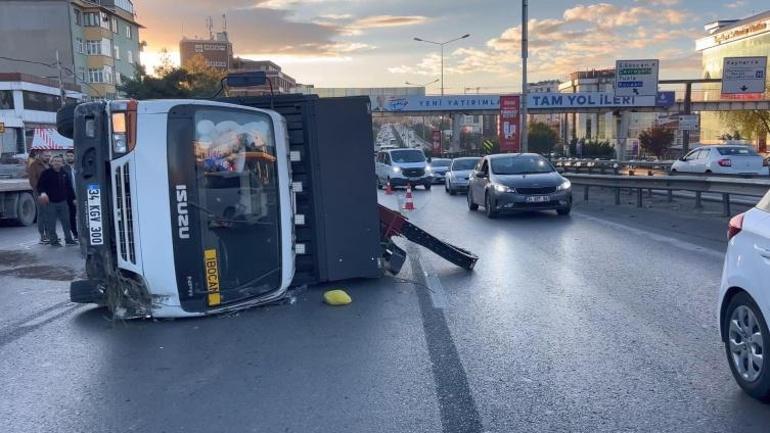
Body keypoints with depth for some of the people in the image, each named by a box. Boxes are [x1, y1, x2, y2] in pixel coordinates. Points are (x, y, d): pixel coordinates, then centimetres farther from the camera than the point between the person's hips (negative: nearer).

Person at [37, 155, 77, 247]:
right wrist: (43, 192, -22)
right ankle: (53, 240, 7)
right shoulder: (46, 173, -4)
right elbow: (40, 185, -4)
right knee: (52, 223, 0)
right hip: (51, 202, -4)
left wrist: (73, 198, 12)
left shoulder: (64, 174, 10)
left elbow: (69, 187, 15)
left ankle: (68, 239, 16)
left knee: (66, 221, 8)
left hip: (63, 201, 4)